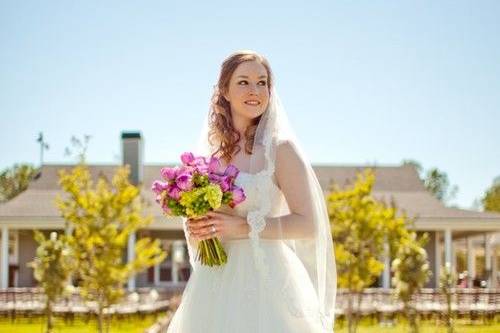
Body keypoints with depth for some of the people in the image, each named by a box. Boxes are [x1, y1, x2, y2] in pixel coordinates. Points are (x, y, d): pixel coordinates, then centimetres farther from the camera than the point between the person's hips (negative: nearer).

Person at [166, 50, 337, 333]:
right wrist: (195, 231, -2)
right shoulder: (211, 153, 10)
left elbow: (308, 225, -10)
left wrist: (244, 227, -17)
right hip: (215, 284, 4)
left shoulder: (279, 148, -4)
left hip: (264, 280, -4)